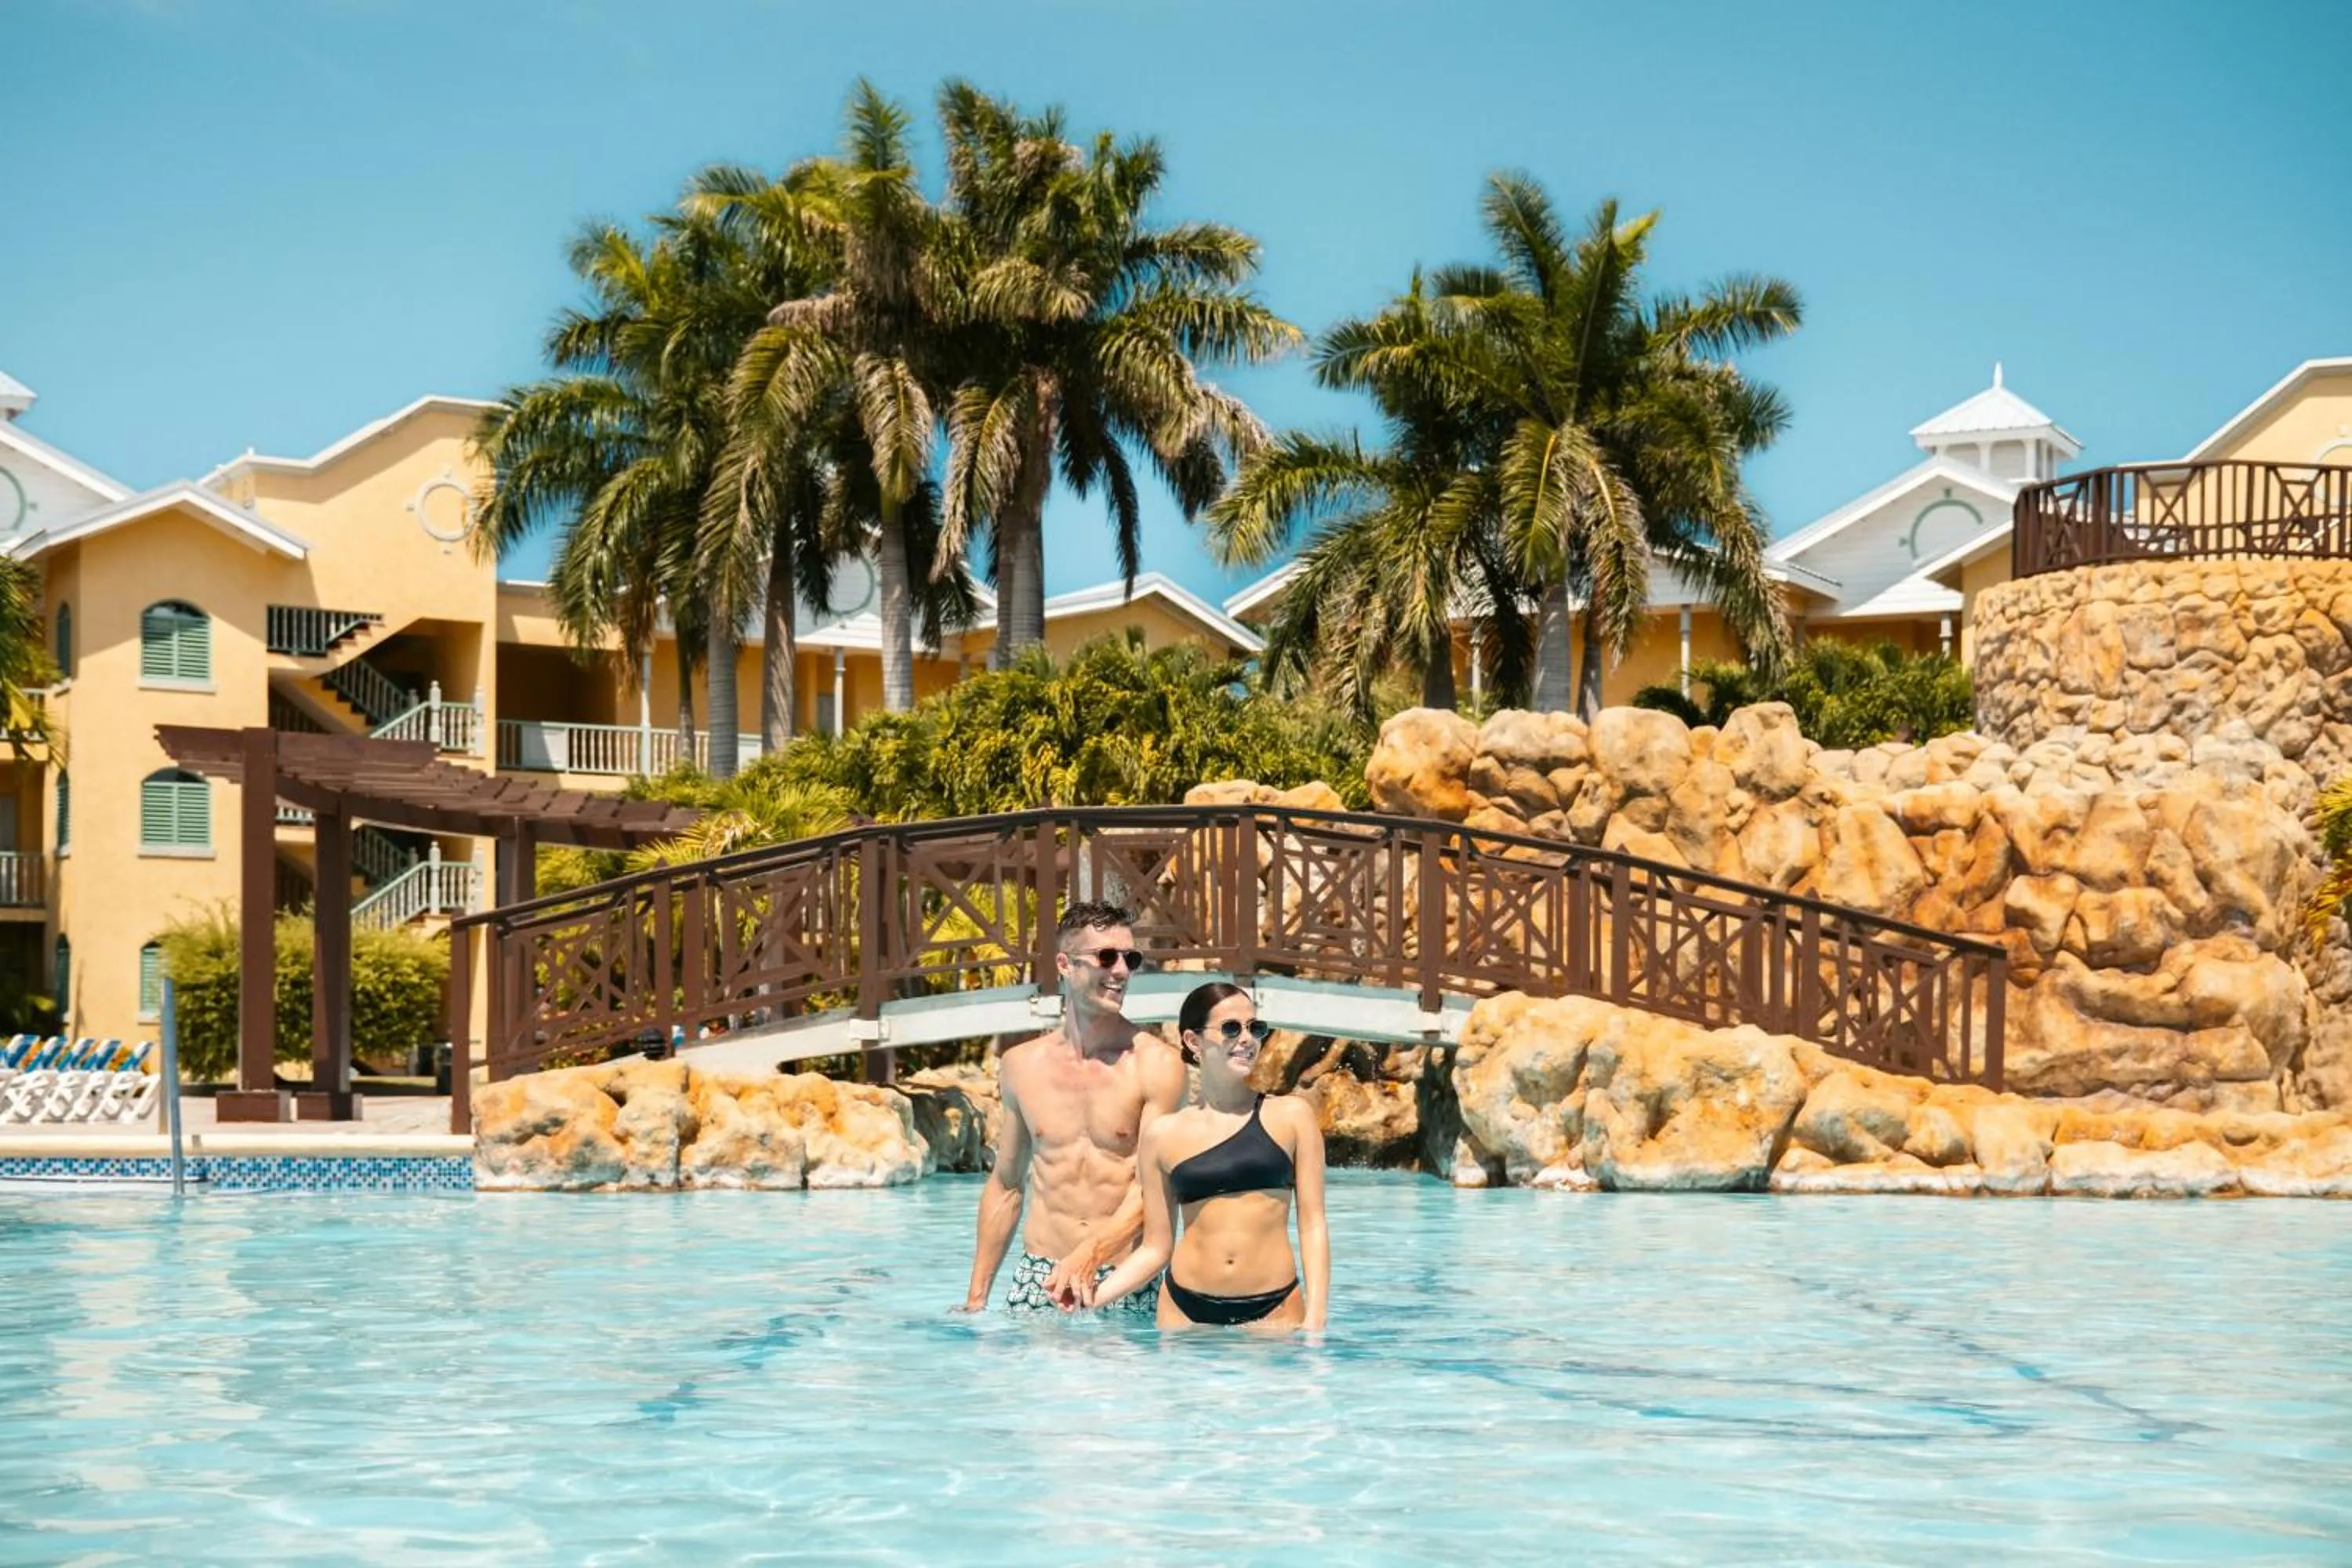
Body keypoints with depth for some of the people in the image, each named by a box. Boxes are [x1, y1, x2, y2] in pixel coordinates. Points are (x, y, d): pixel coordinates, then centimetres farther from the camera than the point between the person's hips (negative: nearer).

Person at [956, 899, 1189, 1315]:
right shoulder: (1020, 1064, 8)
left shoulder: (1156, 1064, -3)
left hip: (1126, 1282, -2)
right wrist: (977, 1296, 14)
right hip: (1038, 1278, 3)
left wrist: (1089, 1255, -26)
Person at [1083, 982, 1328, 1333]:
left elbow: (1313, 1226, 2)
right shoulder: (1164, 1135, 6)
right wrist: (1096, 1294, -6)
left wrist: (1315, 1320, -7)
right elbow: (1156, 1248, 8)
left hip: (1273, 1309, -1)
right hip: (1187, 1309, 1)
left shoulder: (1291, 1116, 4)